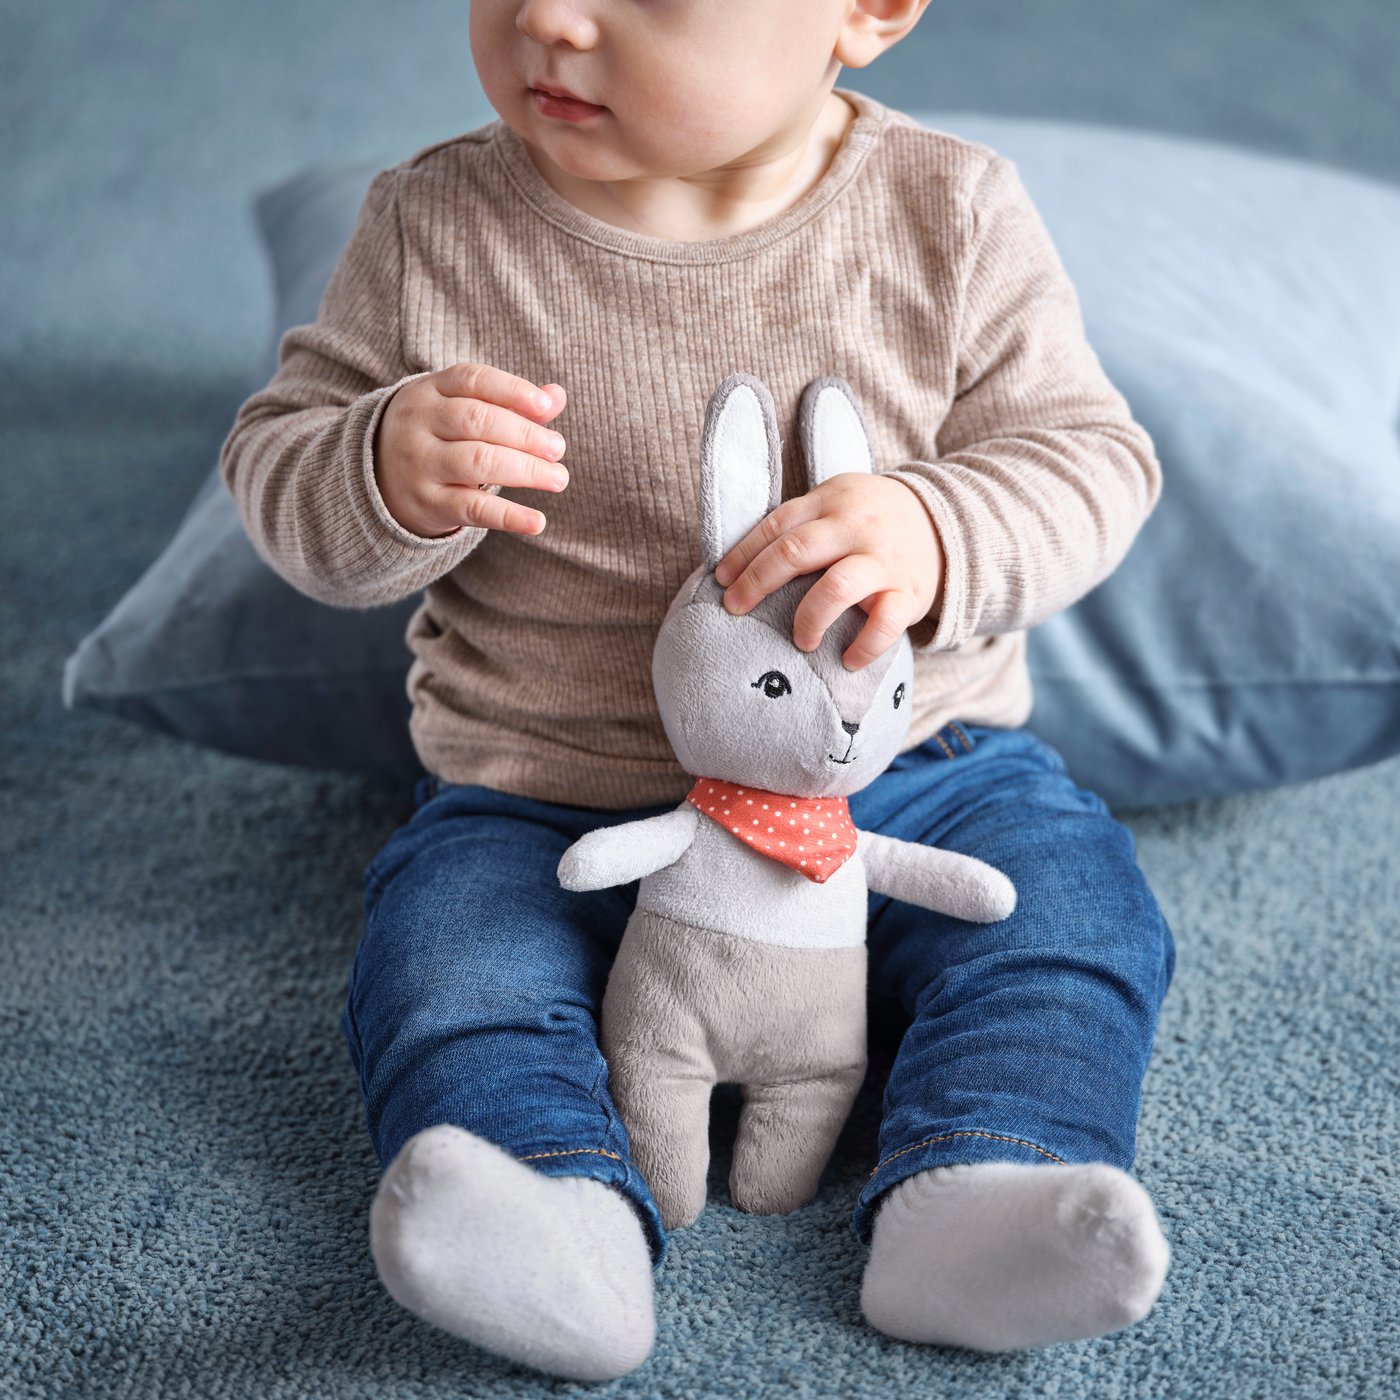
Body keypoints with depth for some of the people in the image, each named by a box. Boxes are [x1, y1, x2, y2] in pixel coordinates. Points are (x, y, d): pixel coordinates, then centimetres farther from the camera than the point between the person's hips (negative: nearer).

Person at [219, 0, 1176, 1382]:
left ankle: (959, 1208, -26)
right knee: (441, 979, -21)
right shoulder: (434, 227, -9)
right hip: (542, 802, 0)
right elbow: (279, 463, -5)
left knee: (1069, 908, -18)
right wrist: (387, 474, -31)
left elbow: (1088, 454, -10)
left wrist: (939, 539, -34)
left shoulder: (953, 214, -10)